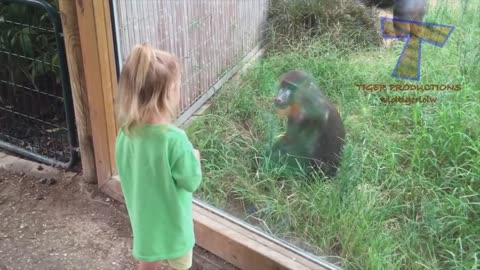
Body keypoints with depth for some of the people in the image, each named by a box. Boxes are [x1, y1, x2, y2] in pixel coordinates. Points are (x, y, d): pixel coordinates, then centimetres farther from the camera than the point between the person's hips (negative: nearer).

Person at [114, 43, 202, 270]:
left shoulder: (126, 133, -12)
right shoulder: (174, 138, -31)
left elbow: (128, 174, 2)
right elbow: (192, 182, -20)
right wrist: (194, 158, -2)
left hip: (143, 218, 5)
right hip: (172, 222, -5)